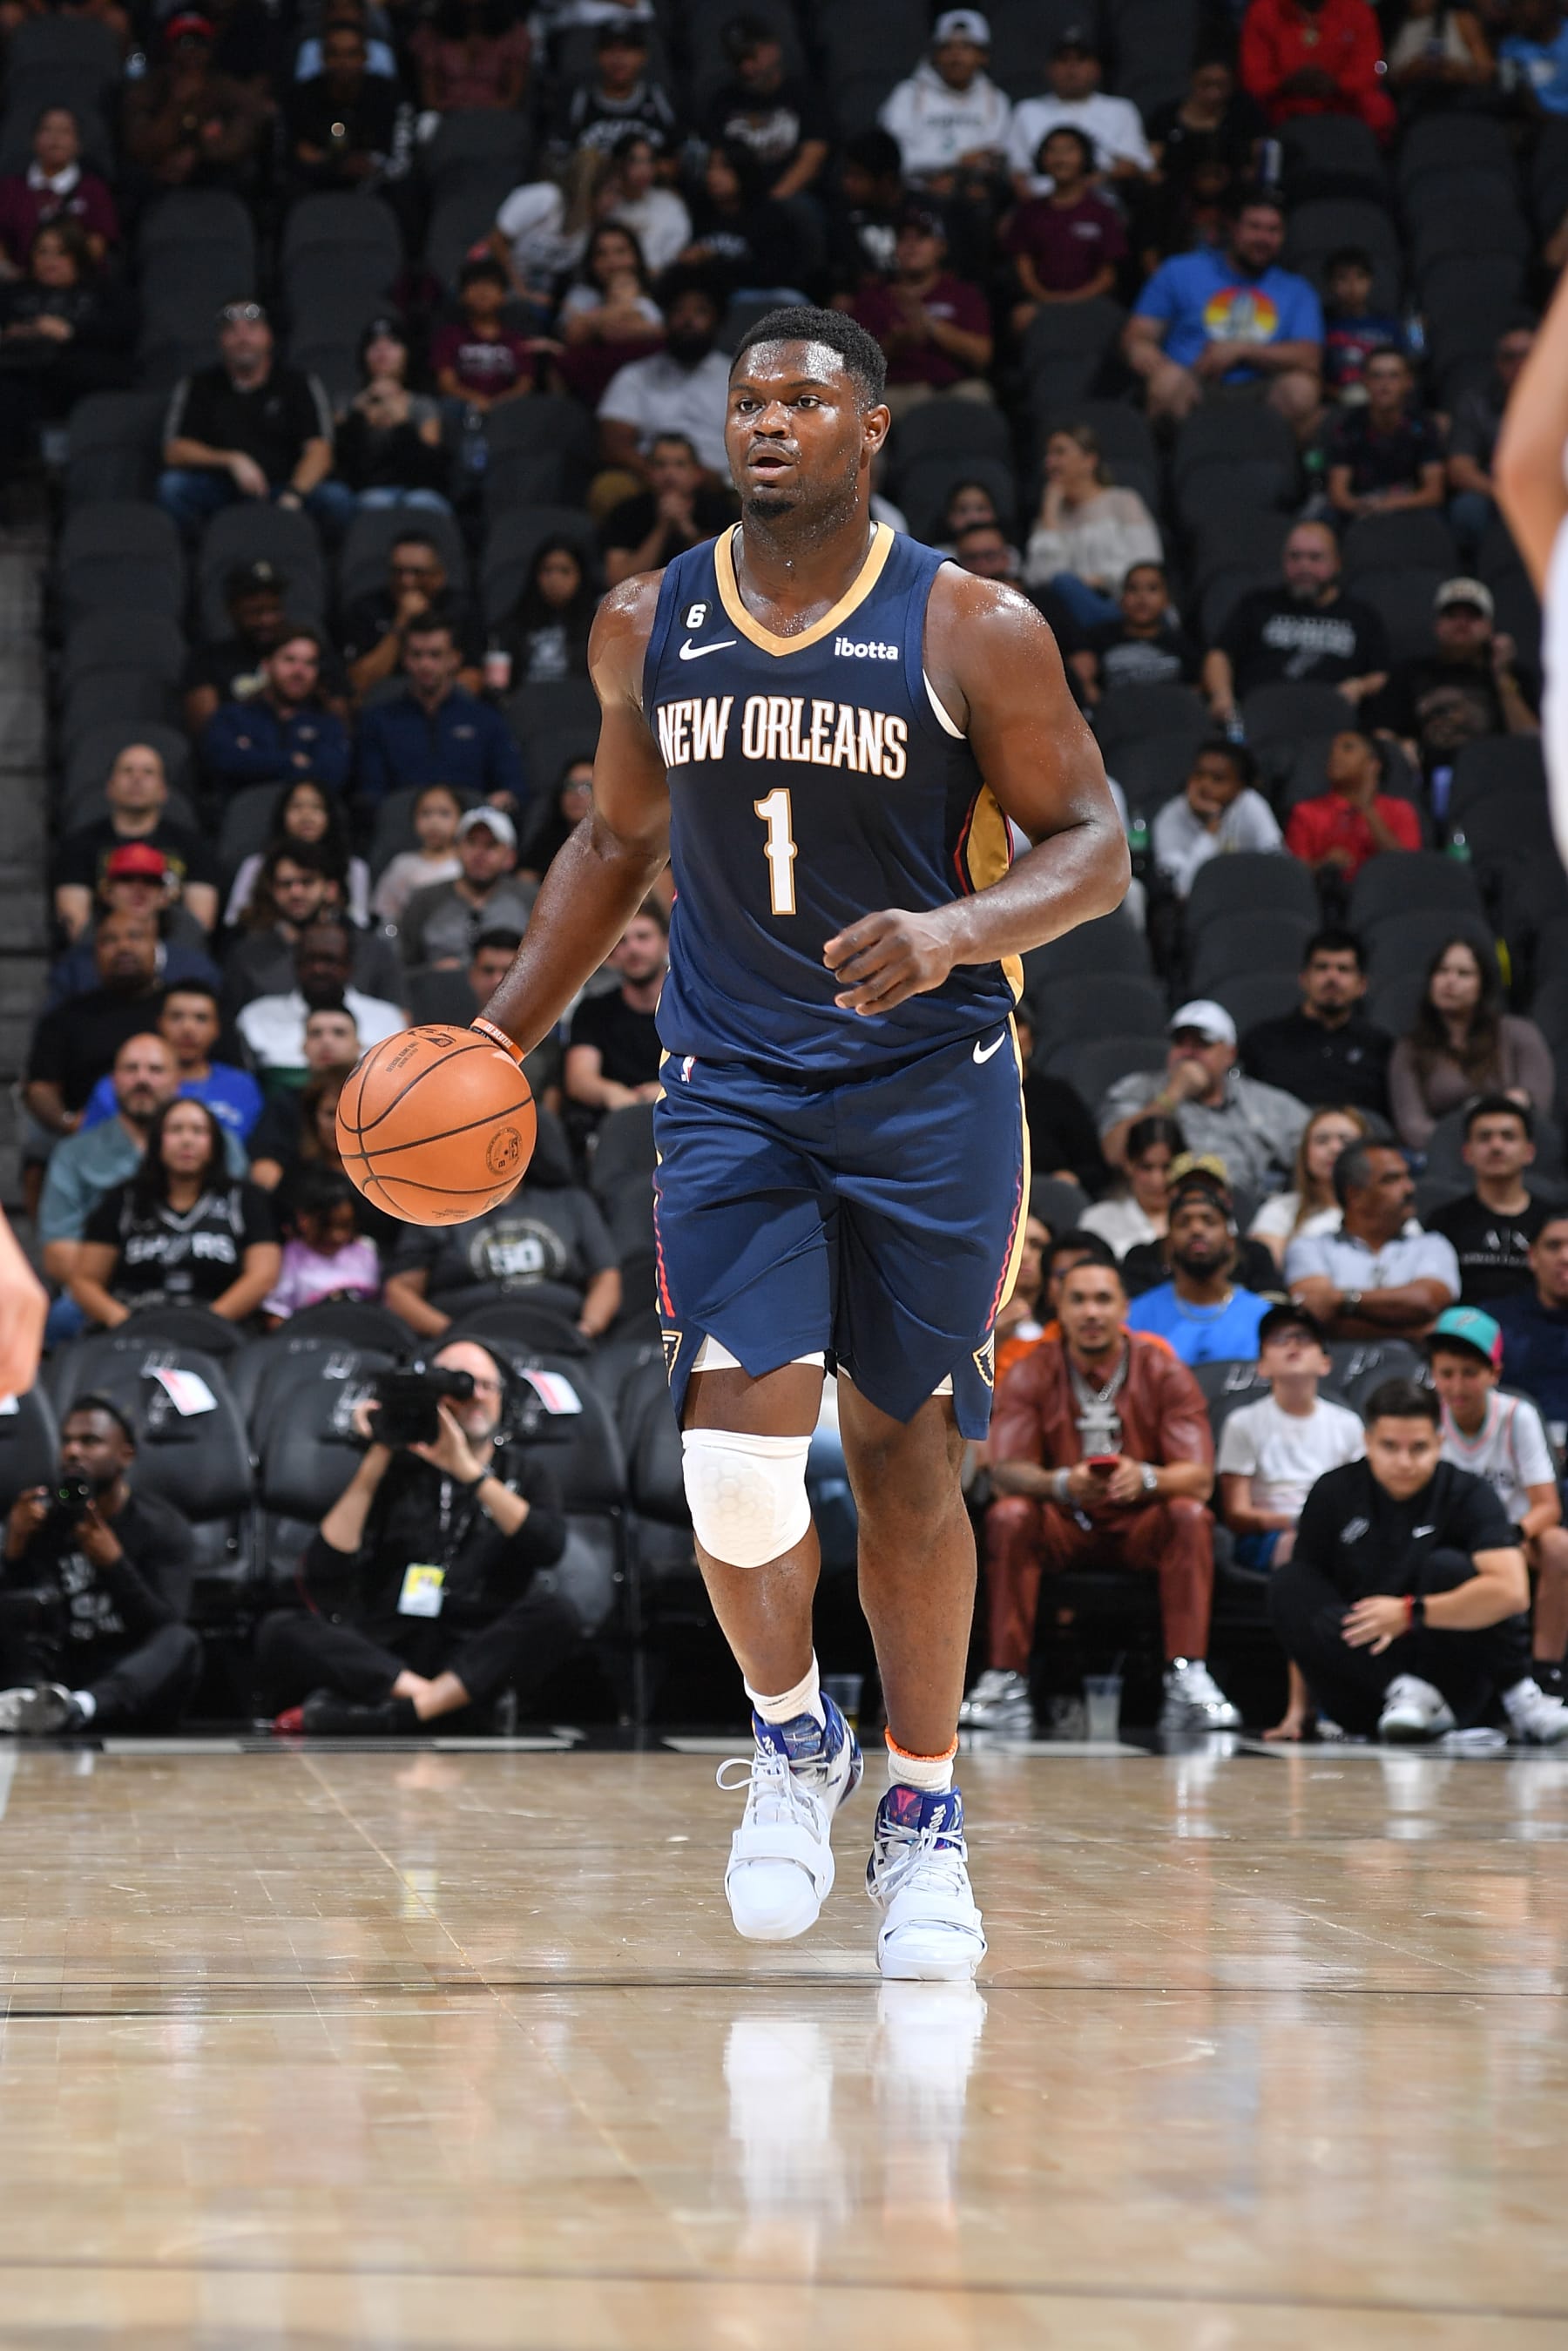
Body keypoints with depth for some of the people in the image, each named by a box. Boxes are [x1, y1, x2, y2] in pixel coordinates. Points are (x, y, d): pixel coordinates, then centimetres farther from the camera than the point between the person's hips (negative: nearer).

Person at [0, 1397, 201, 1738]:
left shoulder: (162, 1527, 1)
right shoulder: (40, 1523, 7)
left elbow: (164, 1632, -12)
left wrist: (113, 1563, -24)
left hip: (134, 1688, -2)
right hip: (61, 1679, 2)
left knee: (181, 1643, -34)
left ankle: (78, 1708, -63)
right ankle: (34, 1702, -54)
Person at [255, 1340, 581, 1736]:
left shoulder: (527, 1473, 15)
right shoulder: (398, 1469, 12)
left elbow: (549, 1546, -8)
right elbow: (321, 1573, 0)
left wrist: (468, 1470, -13)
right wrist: (374, 1466, -3)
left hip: (482, 1655, 0)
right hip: (387, 1654, 0)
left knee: (551, 1614, -31)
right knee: (281, 1631, -25)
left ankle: (393, 1713, -41)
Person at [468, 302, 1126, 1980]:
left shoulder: (973, 631, -7)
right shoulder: (648, 627, 4)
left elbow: (1089, 847, -6)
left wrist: (951, 930, -25)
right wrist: (503, 1031, 12)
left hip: (927, 1090, -2)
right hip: (730, 1088, 2)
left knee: (905, 1454, 6)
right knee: (736, 1457, -12)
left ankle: (925, 1809, 22)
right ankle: (790, 1739, 16)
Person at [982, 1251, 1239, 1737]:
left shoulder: (1163, 1372, -5)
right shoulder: (1030, 1375, -4)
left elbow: (1199, 1477, -13)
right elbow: (1005, 1473, -14)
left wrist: (1146, 1477, -37)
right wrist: (1062, 1483, -36)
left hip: (1140, 1527, 0)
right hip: (1061, 1527, 0)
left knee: (1189, 1514, -29)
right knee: (1007, 1515, -29)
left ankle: (1187, 1678, -34)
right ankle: (1007, 1678, -29)